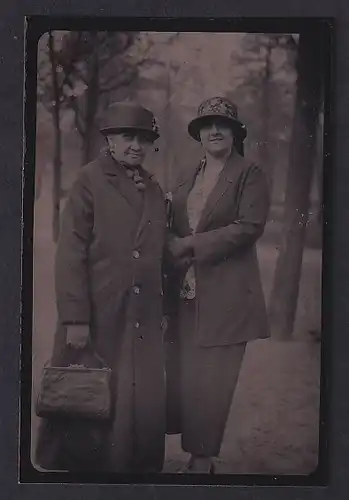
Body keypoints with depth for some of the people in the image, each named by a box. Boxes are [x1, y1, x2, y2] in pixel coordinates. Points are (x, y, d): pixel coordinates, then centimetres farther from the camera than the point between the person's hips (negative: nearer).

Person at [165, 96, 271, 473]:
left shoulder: (250, 176, 0)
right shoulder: (185, 181, 18)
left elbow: (249, 226, -12)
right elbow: (171, 230, 17)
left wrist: (191, 245, -12)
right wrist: (173, 246, -7)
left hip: (225, 295, -5)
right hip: (184, 294, 5)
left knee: (211, 380, -2)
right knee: (180, 376, 6)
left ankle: (202, 459, 11)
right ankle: (194, 452, 20)